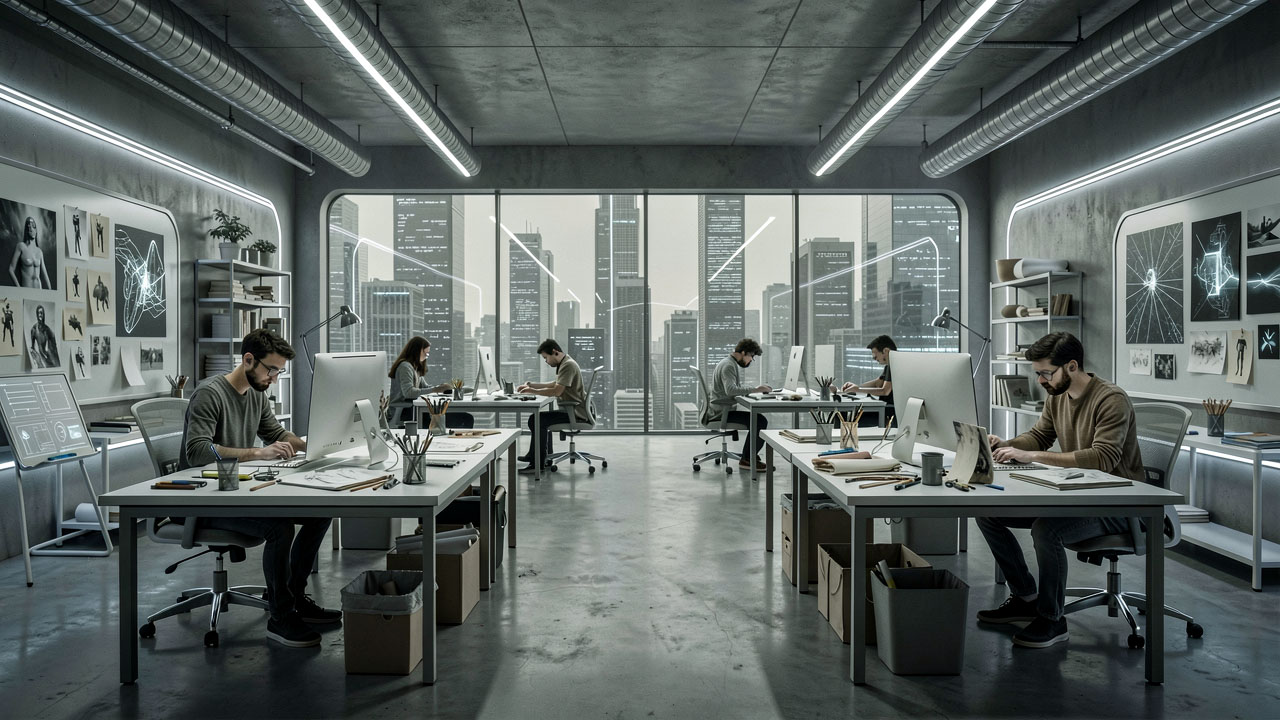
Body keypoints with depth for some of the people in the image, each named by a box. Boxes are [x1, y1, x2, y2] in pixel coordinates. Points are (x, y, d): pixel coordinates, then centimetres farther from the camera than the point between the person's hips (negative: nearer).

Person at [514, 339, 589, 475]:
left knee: (536, 420, -20)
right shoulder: (565, 363, 16)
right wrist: (531, 385, 16)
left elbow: (557, 391, -24)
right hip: (572, 410, 11)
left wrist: (533, 391, -13)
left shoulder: (568, 365, -17)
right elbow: (555, 384, 25)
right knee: (539, 418, 26)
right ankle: (534, 455, 33)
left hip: (576, 413, -11)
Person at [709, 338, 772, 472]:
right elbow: (730, 390, -30)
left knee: (761, 420, 9)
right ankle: (746, 460, -10)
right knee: (760, 421, -19)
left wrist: (758, 389, 5)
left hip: (726, 410, 11)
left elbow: (738, 388, 21)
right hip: (721, 412, -11)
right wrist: (755, 389, -29)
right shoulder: (728, 365, -15)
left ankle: (748, 457, 11)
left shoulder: (734, 364, 18)